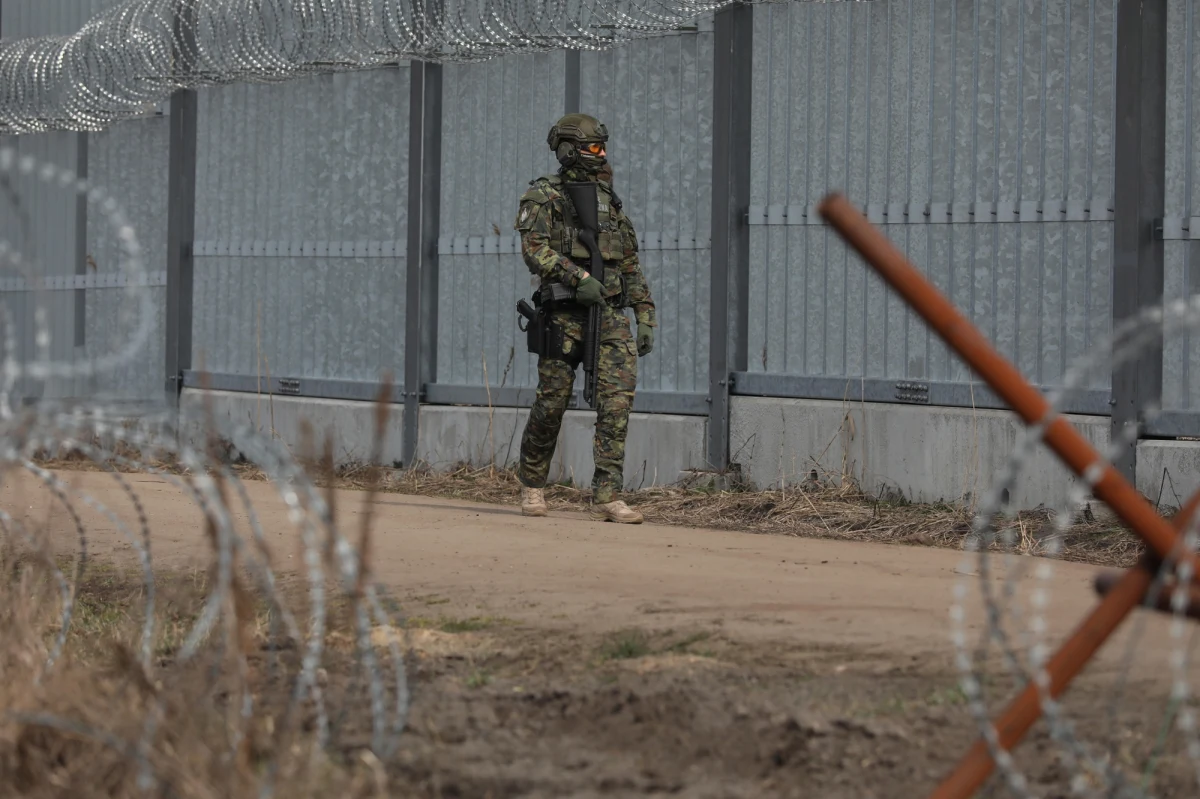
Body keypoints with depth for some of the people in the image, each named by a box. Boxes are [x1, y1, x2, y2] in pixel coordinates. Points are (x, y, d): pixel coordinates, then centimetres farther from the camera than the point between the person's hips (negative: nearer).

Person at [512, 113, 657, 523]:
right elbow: (535, 249, -14)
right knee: (552, 401, 1)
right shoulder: (543, 196, 1)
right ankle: (532, 485, 21)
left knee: (618, 397, -11)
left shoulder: (609, 200, 19)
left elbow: (631, 265, 20)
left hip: (611, 313, 4)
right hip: (565, 314, -4)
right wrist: (578, 277, -25)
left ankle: (606, 496, -13)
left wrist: (646, 319, 14)